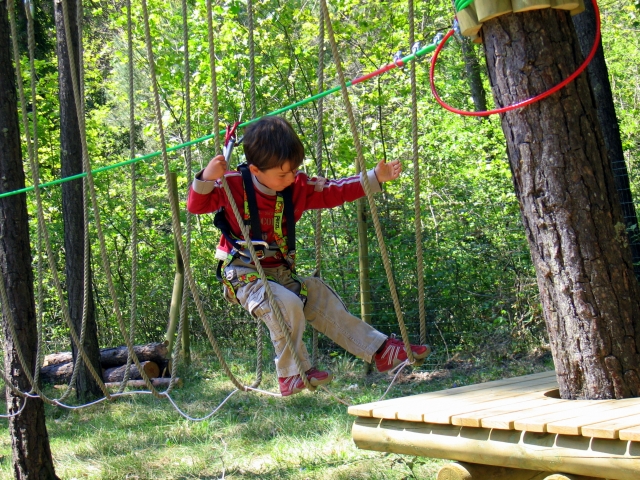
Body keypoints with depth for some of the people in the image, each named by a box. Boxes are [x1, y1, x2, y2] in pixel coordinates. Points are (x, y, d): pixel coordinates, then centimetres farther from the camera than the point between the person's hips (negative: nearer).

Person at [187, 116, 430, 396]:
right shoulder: (233, 186, -14)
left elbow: (335, 192, 7)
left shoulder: (298, 188, 2)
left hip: (281, 273, 7)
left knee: (325, 304, 4)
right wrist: (207, 179, -36)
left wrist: (375, 178, -1)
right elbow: (196, 205, -16)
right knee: (286, 304, -32)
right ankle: (292, 376, -18)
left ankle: (381, 349, 12)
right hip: (243, 275, -7)